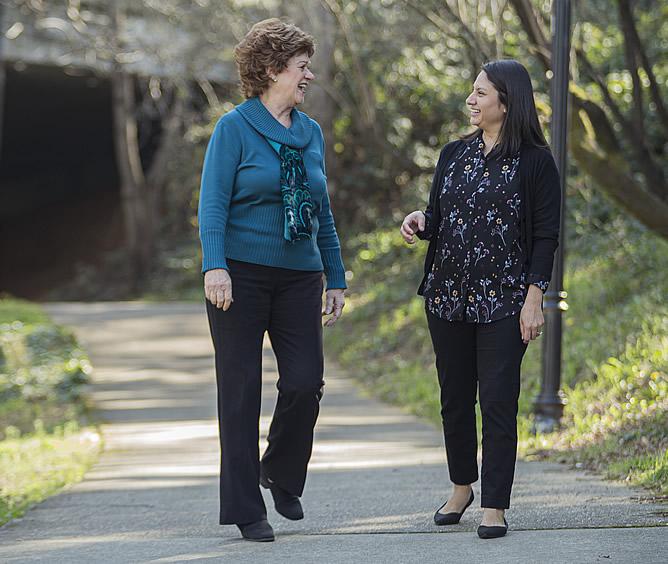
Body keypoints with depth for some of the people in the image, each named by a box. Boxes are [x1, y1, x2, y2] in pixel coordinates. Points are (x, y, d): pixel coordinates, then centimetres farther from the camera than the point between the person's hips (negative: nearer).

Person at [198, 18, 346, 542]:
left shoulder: (312, 133, 13)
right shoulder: (235, 128, -4)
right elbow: (213, 203, -9)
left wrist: (337, 278, 16)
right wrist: (214, 267, -22)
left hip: (298, 276, 5)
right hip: (241, 272, -5)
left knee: (306, 382, -6)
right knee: (241, 389, -1)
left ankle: (281, 475, 21)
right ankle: (245, 509, 6)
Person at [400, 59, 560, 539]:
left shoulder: (535, 161, -5)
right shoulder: (455, 155, 10)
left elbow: (546, 235, -6)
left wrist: (534, 297, -12)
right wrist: (420, 221, -6)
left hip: (504, 300, -5)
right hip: (448, 297, 5)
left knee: (497, 401, -6)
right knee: (455, 398, 12)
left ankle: (495, 506, 0)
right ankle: (462, 487, 29)